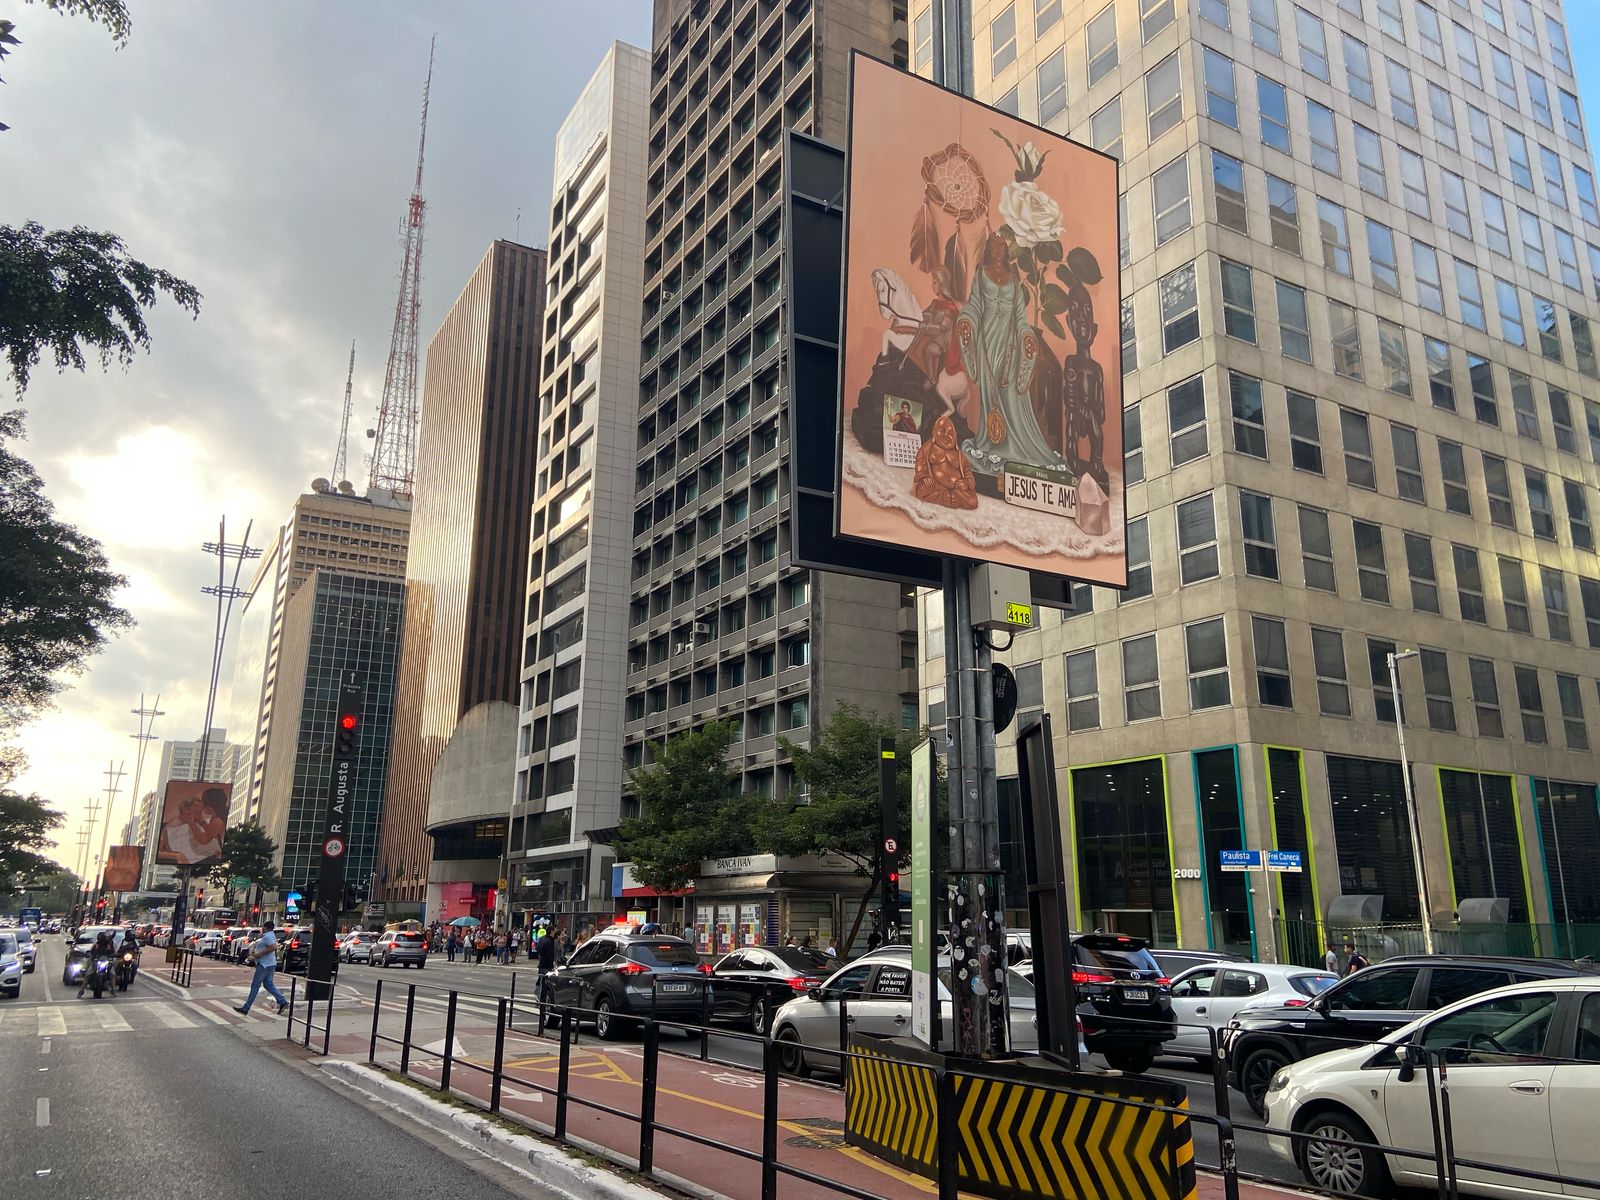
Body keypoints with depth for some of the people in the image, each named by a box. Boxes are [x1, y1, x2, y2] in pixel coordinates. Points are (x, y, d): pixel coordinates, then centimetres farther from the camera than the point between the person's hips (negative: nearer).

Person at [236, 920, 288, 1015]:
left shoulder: (267, 936, -17)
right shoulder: (271, 935, 16)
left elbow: (273, 947, -31)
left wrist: (260, 954, -23)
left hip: (264, 965, -10)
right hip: (270, 964, 10)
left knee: (255, 986, -3)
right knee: (268, 984, 12)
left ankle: (245, 1008, 3)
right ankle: (283, 1002, 7)